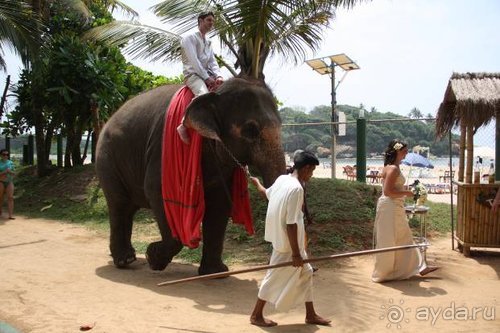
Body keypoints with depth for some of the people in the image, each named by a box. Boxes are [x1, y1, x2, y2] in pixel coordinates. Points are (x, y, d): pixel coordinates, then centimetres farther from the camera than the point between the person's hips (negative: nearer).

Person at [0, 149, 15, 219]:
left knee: (10, 197, -12)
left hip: (9, 182, 2)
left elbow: (13, 173, 8)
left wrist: (10, 172, -12)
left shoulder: (10, 163, 5)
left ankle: (10, 215, -16)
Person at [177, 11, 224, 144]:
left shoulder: (208, 42, 22)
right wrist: (207, 78, -17)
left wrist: (218, 76, -8)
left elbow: (212, 61, 12)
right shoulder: (190, 38, -2)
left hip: (207, 74, 8)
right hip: (193, 74, -7)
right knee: (203, 96, -37)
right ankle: (184, 125, -29)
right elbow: (194, 61, -12)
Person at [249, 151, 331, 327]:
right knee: (275, 278, 6)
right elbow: (291, 224, -26)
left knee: (305, 273, 17)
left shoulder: (282, 179, 2)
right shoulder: (296, 188, -26)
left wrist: (257, 183, 49)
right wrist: (296, 253, -20)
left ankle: (311, 315, 28)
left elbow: (267, 193, 25)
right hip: (287, 243, -10)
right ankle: (256, 315, 22)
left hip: (282, 239, 10)